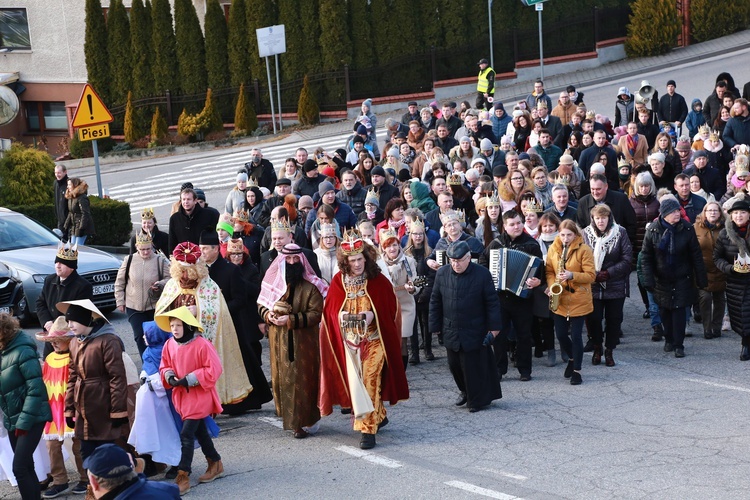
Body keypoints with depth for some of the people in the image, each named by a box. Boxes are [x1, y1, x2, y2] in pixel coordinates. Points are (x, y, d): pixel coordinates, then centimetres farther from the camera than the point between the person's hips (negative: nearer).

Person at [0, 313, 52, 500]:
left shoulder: (22, 351, -17)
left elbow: (35, 388, -19)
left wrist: (24, 421, -19)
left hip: (30, 419, -8)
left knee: (19, 467, -11)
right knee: (26, 466, 13)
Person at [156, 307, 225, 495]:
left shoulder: (202, 344, -20)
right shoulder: (169, 345, -1)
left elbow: (214, 369, -20)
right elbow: (165, 365, 12)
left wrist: (189, 379, -22)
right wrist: (169, 376, -12)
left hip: (199, 396, -7)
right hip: (181, 395, 7)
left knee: (186, 435, -11)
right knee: (199, 431, 20)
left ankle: (183, 477, -6)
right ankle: (216, 464, 38)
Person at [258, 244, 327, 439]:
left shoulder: (310, 287, -9)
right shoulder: (273, 282, 5)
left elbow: (316, 313, -13)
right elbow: (261, 304, 15)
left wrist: (291, 320, -20)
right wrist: (268, 315, -7)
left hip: (303, 342, -4)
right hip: (279, 342, 4)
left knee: (302, 380, -2)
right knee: (282, 378, 9)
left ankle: (305, 422, 6)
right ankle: (288, 416, 23)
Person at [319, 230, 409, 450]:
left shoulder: (379, 281, -6)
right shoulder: (338, 281, 1)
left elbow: (390, 308, -2)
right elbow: (330, 310, 6)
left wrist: (373, 315, -19)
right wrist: (342, 316, -14)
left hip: (373, 341, -3)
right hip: (350, 343, 3)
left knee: (369, 382, -12)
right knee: (356, 383, 9)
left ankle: (368, 429, -8)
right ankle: (379, 416, 32)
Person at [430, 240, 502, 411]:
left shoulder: (482, 274, -8)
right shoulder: (442, 274, 0)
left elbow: (492, 302, -4)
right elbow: (435, 301, 7)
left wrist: (494, 327, -5)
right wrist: (435, 326, 7)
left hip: (474, 331, -3)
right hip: (451, 331, 4)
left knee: (473, 366, -1)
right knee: (454, 365, 11)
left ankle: (477, 400, 14)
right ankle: (465, 392, 34)